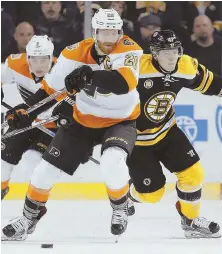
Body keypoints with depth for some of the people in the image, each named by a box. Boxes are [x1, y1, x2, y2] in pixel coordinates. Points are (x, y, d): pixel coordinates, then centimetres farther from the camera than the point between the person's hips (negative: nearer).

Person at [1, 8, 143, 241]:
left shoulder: (129, 49, -23)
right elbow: (51, 85, -3)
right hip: (83, 120, 3)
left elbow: (126, 82, -42)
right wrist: (26, 108, -9)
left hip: (120, 121, -3)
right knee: (48, 167, 1)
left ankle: (120, 208, -2)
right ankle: (31, 214, 27)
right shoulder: (76, 53, -16)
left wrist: (91, 74, -55)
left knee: (112, 162, -32)